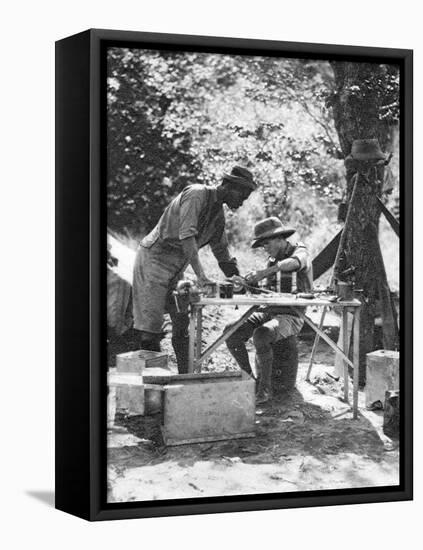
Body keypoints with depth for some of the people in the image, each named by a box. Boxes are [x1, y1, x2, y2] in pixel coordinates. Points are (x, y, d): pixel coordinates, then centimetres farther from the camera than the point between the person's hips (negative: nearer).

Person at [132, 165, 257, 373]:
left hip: (176, 269, 9)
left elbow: (222, 253, 19)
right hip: (153, 258, -9)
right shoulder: (196, 194, -17)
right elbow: (186, 235, -28)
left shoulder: (218, 215, 11)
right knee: (151, 326, -10)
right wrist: (200, 274, -35)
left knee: (183, 323, 7)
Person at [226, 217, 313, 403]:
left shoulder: (300, 252, -4)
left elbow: (294, 262, -31)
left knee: (261, 335, -35)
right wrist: (245, 284, 3)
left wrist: (265, 272, -45)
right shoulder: (272, 260, 19)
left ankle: (265, 389, -23)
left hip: (291, 316, -7)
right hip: (267, 311, 7)